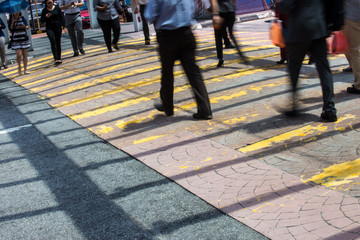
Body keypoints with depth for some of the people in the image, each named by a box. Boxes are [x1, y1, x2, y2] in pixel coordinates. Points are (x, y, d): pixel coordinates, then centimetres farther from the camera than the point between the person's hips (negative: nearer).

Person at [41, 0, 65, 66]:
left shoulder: (57, 8, 3)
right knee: (53, 42, -17)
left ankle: (59, 58, 19)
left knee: (58, 43, 6)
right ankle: (56, 59, -22)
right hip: (49, 28, -1)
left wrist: (63, 26, -4)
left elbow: (62, 17, 3)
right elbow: (41, 20, 7)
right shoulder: (44, 10, 4)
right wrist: (46, 17, -12)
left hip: (58, 27, 1)